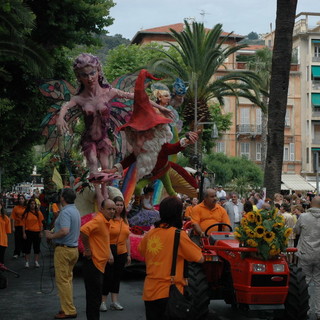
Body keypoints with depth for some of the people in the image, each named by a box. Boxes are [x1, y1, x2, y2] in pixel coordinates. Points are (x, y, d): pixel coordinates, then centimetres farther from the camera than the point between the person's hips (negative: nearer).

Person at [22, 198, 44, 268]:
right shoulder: (26, 213, -1)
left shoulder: (38, 212, 0)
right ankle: (27, 262, 12)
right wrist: (24, 233, -6)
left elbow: (41, 223, 2)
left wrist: (41, 232, -3)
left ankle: (36, 262, 15)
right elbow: (23, 224, 0)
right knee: (27, 247, 5)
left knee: (37, 248, 6)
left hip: (36, 232, 0)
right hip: (28, 232, 0)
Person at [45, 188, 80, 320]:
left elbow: (64, 231, -29)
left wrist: (51, 236, -15)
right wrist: (54, 232, 15)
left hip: (63, 249, -10)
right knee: (68, 279, 15)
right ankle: (67, 307, 21)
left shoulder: (65, 212, -18)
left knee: (62, 280, -4)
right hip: (73, 248, 10)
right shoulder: (75, 210, 13)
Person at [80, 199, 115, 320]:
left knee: (96, 297, 18)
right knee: (94, 297, -4)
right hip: (93, 263, -10)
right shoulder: (98, 220, -18)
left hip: (99, 264, 10)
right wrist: (87, 249, -24)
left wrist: (109, 254, 19)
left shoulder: (105, 222, 13)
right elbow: (83, 230, -33)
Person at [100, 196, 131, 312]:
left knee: (117, 277, 10)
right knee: (107, 276, -1)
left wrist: (129, 254, 13)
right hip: (110, 252, -6)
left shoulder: (125, 221, 11)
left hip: (122, 253, 6)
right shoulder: (108, 219, -10)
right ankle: (103, 302, 9)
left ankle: (114, 301, 17)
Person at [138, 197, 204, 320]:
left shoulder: (150, 234, 4)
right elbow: (200, 259, -8)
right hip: (169, 293, -6)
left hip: (149, 292, 6)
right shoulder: (179, 235, -13)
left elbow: (140, 250, 23)